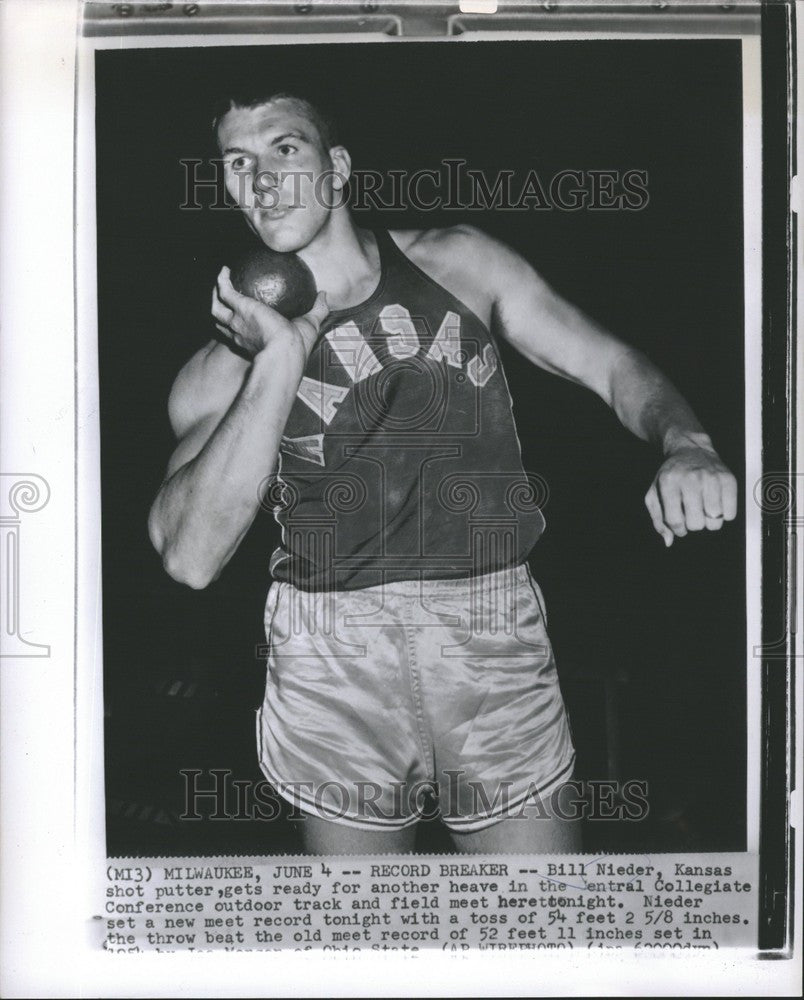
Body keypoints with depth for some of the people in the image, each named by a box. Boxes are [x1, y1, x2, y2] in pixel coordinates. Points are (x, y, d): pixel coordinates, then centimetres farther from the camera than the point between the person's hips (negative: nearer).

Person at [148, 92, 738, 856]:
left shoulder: (458, 264, 6)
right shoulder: (225, 368, 0)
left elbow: (612, 364, 6)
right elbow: (190, 557, -14)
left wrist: (684, 446, -16)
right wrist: (280, 359, -16)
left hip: (497, 649, 1)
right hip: (335, 672, 0)